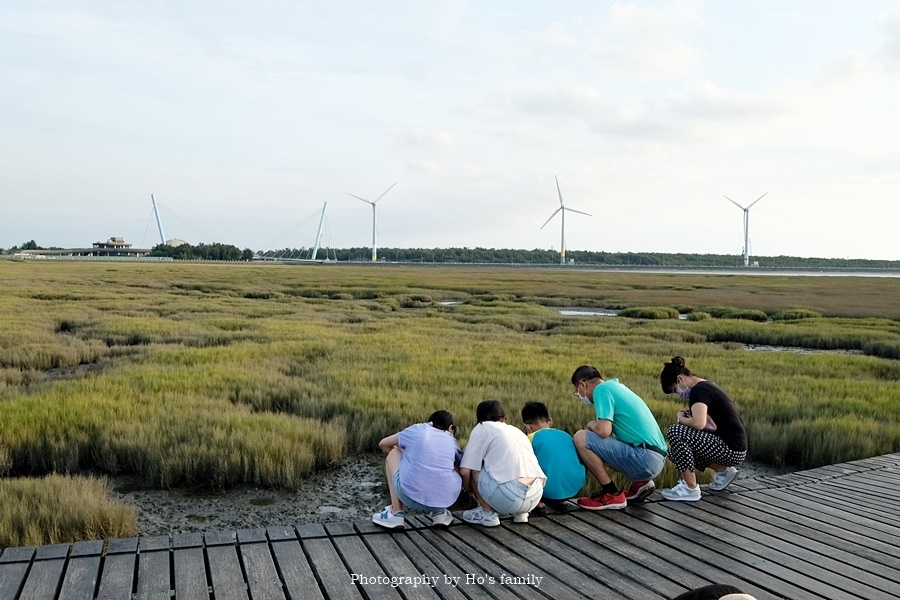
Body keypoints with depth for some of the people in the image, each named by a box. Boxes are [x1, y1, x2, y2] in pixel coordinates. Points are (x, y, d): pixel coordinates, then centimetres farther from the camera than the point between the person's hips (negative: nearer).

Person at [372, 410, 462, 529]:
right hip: (446, 499, 3)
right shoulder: (452, 441, 15)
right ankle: (438, 511, 19)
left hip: (411, 496, -2)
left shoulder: (418, 429, 12)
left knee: (393, 454, 23)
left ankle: (395, 513, 16)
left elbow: (383, 444, 22)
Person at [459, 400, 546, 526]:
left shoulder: (481, 428, 10)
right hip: (535, 497, 6)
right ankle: (520, 513, 20)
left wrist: (468, 490, 24)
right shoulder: (517, 430, 26)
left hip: (508, 499, -6)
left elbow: (464, 471, 3)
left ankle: (488, 513, 14)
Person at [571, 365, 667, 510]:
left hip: (645, 458, -10)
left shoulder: (601, 389, -7)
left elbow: (604, 431, -19)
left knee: (581, 438, -12)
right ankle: (640, 483, 15)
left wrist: (591, 425, 1)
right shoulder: (616, 386, 21)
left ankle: (612, 495, -4)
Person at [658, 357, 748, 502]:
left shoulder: (699, 390, -15)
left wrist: (681, 419, -10)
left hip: (731, 449, -10)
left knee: (675, 432, -18)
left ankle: (690, 488, -12)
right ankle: (723, 470, 15)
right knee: (677, 450, 16)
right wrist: (686, 416, 6)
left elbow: (698, 424, -30)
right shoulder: (705, 386, 15)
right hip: (732, 450, 10)